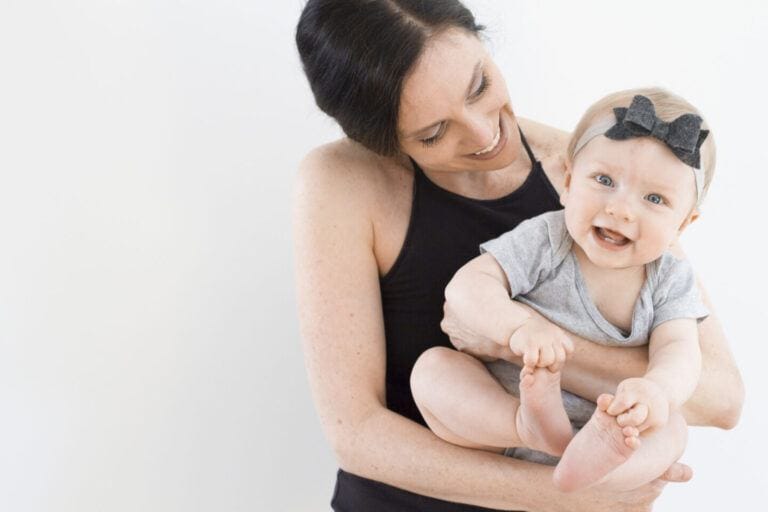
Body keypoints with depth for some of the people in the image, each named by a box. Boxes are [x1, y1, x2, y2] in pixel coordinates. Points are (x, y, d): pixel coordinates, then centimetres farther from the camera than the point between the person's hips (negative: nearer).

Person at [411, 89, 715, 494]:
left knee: (672, 428, -25)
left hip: (598, 423, 1)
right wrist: (519, 327, -41)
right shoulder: (545, 241, -11)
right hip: (499, 410, -1)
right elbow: (468, 282, -20)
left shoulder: (670, 281, -2)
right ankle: (532, 427, -40)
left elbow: (679, 350, -16)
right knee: (432, 366, -23)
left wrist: (657, 390, -41)